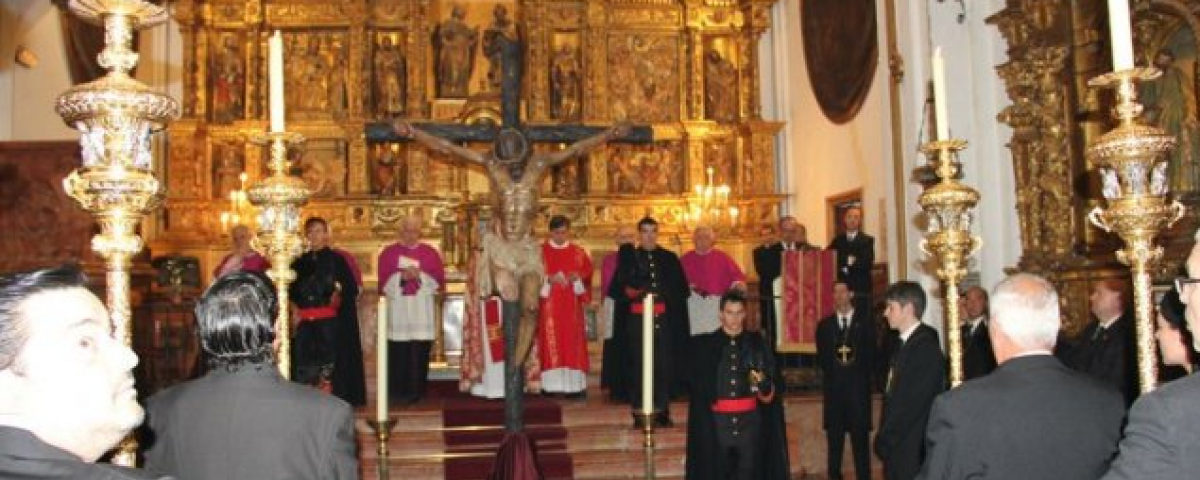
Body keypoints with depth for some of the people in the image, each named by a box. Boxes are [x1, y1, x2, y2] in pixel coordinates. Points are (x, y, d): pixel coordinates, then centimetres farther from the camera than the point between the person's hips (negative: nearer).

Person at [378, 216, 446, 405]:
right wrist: (402, 276, -13)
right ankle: (398, 392, 5)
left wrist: (419, 275, -11)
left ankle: (415, 391, 6)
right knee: (398, 354, -4)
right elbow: (384, 282, 3)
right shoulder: (388, 253, 9)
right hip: (397, 311, 0)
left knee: (419, 355, -2)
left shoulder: (430, 253, 10)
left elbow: (439, 280, 4)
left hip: (422, 313, 1)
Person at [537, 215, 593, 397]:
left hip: (572, 306, 2)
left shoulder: (578, 252, 11)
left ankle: (574, 385, 1)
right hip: (549, 305, -2)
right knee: (550, 344, -6)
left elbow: (587, 271, 10)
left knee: (573, 344, 0)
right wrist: (549, 279, -17)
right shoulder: (540, 251, 3)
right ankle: (551, 385, -5)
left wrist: (577, 276, -10)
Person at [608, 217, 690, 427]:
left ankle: (662, 411, 8)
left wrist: (664, 295, -5)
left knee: (664, 364, 0)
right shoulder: (627, 257, 7)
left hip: (664, 319, 2)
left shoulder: (669, 258, 12)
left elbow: (682, 288, 11)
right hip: (637, 318, -1)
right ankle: (639, 413, 3)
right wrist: (630, 292, -17)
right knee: (639, 364, -3)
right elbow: (616, 288, 2)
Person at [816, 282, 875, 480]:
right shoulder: (824, 325, 11)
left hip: (859, 390, -2)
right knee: (834, 441, 3)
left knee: (861, 440, -1)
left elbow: (871, 355, 4)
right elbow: (821, 358, 10)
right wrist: (833, 370, -5)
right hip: (834, 390, 2)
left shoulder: (865, 322, 6)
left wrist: (862, 373, -7)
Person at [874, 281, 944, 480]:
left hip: (913, 453, -8)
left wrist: (883, 441, -11)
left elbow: (913, 405, -19)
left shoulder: (925, 348, -16)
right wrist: (884, 438, 7)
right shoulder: (904, 345, 11)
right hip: (897, 449, 8)